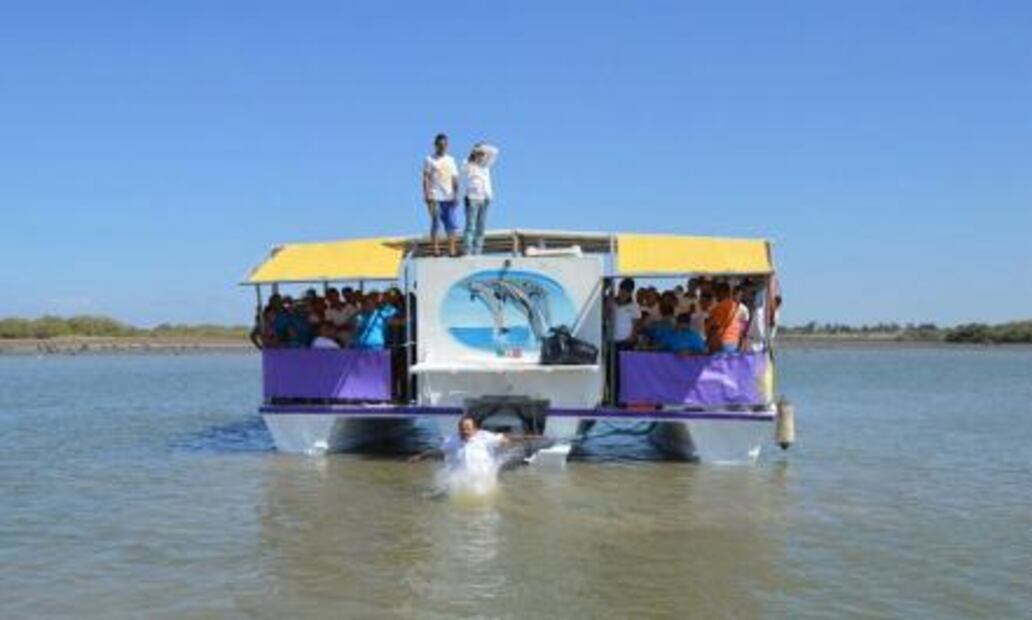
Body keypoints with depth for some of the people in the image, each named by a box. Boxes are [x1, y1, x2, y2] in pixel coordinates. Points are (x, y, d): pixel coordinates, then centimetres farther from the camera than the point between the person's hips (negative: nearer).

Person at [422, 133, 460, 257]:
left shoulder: (451, 160, 14)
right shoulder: (430, 160, 3)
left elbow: (455, 179, 12)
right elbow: (426, 179, -1)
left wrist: (456, 195, 2)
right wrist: (427, 196, -10)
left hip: (449, 198, 3)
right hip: (435, 198, -3)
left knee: (451, 224, -3)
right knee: (435, 224, -2)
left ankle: (452, 250, -3)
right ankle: (435, 249, 2)